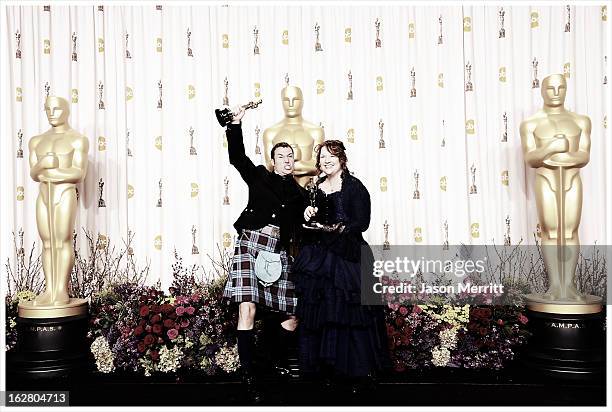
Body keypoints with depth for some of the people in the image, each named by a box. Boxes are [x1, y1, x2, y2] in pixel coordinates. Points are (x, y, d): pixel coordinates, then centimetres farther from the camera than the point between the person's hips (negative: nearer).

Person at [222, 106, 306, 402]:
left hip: (279, 252, 4)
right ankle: (248, 375, -6)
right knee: (247, 309, -14)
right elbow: (237, 156, 3)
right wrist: (236, 123, -4)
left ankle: (276, 365, 25)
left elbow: (298, 229, 19)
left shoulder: (298, 194, 20)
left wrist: (310, 218, 0)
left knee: (294, 315, 1)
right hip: (250, 244, -3)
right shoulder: (259, 176, 13)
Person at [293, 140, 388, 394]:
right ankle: (327, 368, 18)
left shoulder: (354, 186, -5)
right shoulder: (318, 186, 13)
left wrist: (339, 229, -25)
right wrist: (310, 214, 1)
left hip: (347, 256, -6)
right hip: (320, 256, 6)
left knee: (349, 314, -5)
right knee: (321, 313, 6)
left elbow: (362, 222, -10)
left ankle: (358, 372, 8)